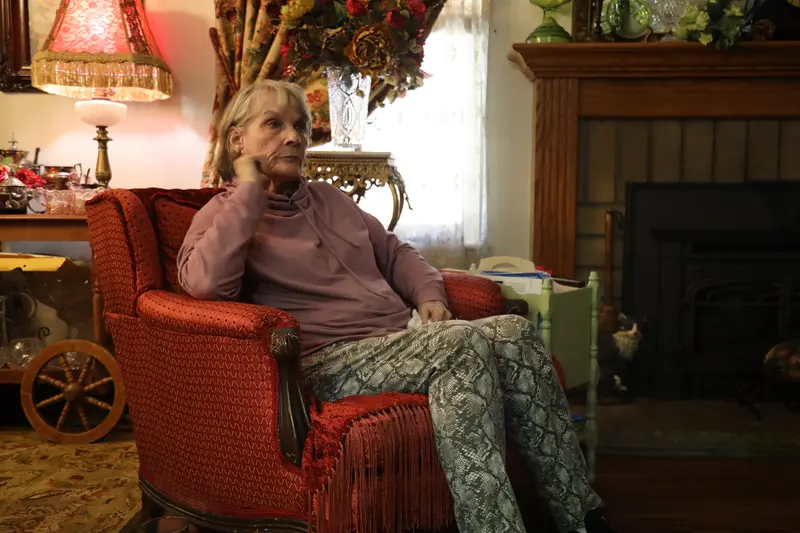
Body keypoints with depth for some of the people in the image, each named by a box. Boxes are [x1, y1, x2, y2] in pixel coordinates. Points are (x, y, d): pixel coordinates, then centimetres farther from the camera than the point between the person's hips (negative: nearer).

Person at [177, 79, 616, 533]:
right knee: (463, 344, -31)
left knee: (515, 334, -17)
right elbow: (204, 282, -20)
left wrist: (429, 296, 9)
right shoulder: (225, 214, 3)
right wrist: (249, 190, -12)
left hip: (402, 341, 7)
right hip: (329, 360, -7)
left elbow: (395, 253, 30)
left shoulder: (329, 198, 24)